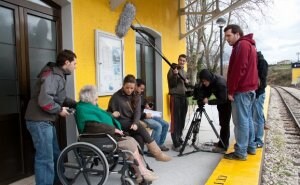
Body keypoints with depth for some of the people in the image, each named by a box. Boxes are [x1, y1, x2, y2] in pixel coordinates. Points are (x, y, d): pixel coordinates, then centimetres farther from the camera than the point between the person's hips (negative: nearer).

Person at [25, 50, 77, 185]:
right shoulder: (52, 75, -19)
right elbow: (44, 100, -30)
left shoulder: (58, 75, 15)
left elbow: (61, 98, 20)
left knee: (55, 155, 20)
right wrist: (60, 110, -16)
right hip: (40, 122, -11)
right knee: (46, 159, -3)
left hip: (46, 121, 11)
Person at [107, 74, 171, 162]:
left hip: (132, 123, 4)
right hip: (121, 123, -4)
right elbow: (110, 112, 1)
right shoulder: (116, 97, -2)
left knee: (139, 137, -30)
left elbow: (137, 112, -3)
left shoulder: (136, 97, 10)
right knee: (140, 128, -30)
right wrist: (114, 114, -22)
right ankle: (158, 153, -27)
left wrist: (135, 123, -22)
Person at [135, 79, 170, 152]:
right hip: (140, 117, -9)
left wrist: (148, 106, 10)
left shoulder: (141, 95, 16)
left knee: (165, 124, 1)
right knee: (158, 126, -26)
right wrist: (145, 115, -24)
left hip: (147, 115, 10)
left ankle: (160, 144, 12)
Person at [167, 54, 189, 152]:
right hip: (175, 96, -7)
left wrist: (187, 82, 4)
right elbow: (171, 84, -11)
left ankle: (179, 138, 22)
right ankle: (175, 144, -10)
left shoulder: (184, 72, 20)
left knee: (182, 119, 9)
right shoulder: (172, 69, -2)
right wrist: (175, 75, -25)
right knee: (175, 120, -9)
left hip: (184, 97, 7)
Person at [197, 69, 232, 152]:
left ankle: (223, 146, -7)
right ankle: (222, 142, 26)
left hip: (227, 101, -8)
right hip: (221, 101, 8)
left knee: (225, 123, -11)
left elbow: (223, 99, -35)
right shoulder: (208, 82, -12)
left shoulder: (220, 82, -35)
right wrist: (202, 98, -31)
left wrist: (209, 102, -40)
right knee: (222, 123, 14)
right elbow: (204, 91, -9)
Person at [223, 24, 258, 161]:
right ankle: (251, 147, 22)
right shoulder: (248, 44, 20)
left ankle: (240, 152, -2)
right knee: (247, 119, 14)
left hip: (241, 90, -10)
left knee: (241, 121, -7)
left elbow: (238, 70, -19)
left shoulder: (242, 45, -11)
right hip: (249, 89, 10)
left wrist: (231, 91, -15)